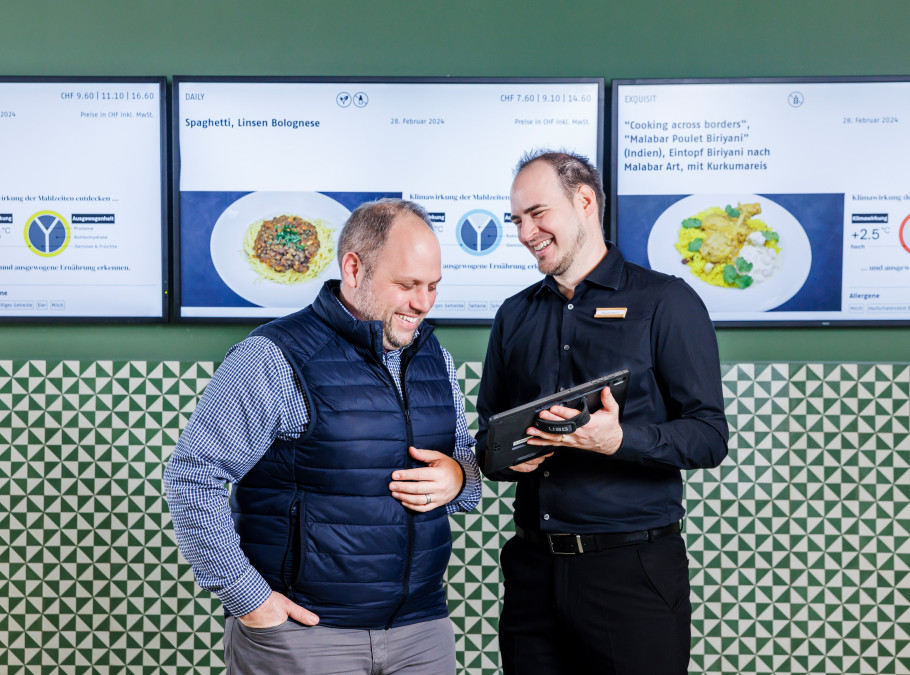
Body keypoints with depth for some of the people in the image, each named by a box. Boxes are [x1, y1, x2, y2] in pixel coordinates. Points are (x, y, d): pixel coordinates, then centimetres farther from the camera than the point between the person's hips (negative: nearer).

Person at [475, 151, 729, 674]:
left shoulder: (666, 302, -2)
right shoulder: (516, 315, 14)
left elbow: (709, 436, -8)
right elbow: (487, 431, 19)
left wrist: (619, 439, -24)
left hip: (634, 567, -4)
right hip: (533, 567, 5)